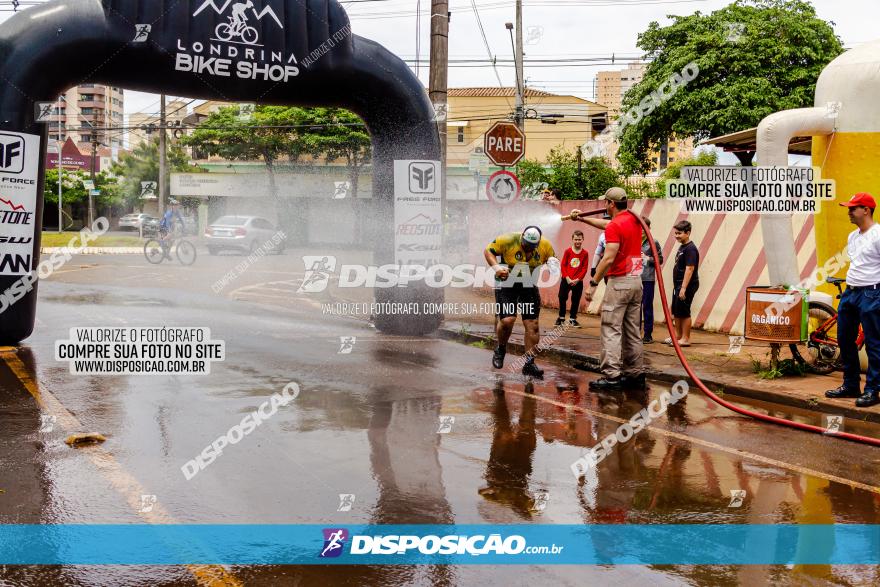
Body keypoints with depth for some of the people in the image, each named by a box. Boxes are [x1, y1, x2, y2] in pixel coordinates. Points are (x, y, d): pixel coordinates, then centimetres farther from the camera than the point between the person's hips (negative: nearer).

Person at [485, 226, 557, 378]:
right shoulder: (508, 240, -19)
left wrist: (552, 262, -12)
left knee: (532, 324, -1)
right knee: (507, 320, -16)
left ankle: (529, 363, 9)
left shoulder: (545, 245, -7)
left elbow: (553, 258, 12)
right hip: (506, 285, -3)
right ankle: (501, 349, 15)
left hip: (529, 287, 4)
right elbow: (488, 251, -10)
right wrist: (496, 267, -26)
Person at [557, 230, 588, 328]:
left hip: (578, 282, 0)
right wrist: (567, 278, -11)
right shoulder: (568, 251, -3)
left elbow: (584, 269, -3)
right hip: (566, 280, 0)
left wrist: (577, 279, -12)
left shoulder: (585, 254, -2)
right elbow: (563, 266, -3)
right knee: (562, 299, 4)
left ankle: (572, 319, 15)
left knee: (575, 301, 5)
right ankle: (561, 318, 17)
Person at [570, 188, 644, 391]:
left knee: (611, 330, -8)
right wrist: (582, 219, 36)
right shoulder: (634, 220, 12)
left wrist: (593, 283, -16)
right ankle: (635, 374, 15)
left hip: (619, 282, -9)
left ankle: (611, 376, -12)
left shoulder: (615, 226, -14)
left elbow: (608, 258, -20)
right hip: (636, 281, 9)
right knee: (632, 331, 13)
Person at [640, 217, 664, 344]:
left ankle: (648, 335, 9)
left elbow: (660, 259, 0)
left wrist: (648, 258, -13)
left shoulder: (653, 243, -2)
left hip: (648, 279, -4)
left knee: (647, 307, 2)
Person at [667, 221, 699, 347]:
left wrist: (683, 288, -25)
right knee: (676, 312, 15)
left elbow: (689, 269, -22)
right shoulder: (682, 247, 13)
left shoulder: (690, 249, -16)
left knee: (683, 313, -4)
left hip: (687, 286, -10)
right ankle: (678, 335, 26)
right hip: (678, 285, 10)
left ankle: (685, 339, 4)